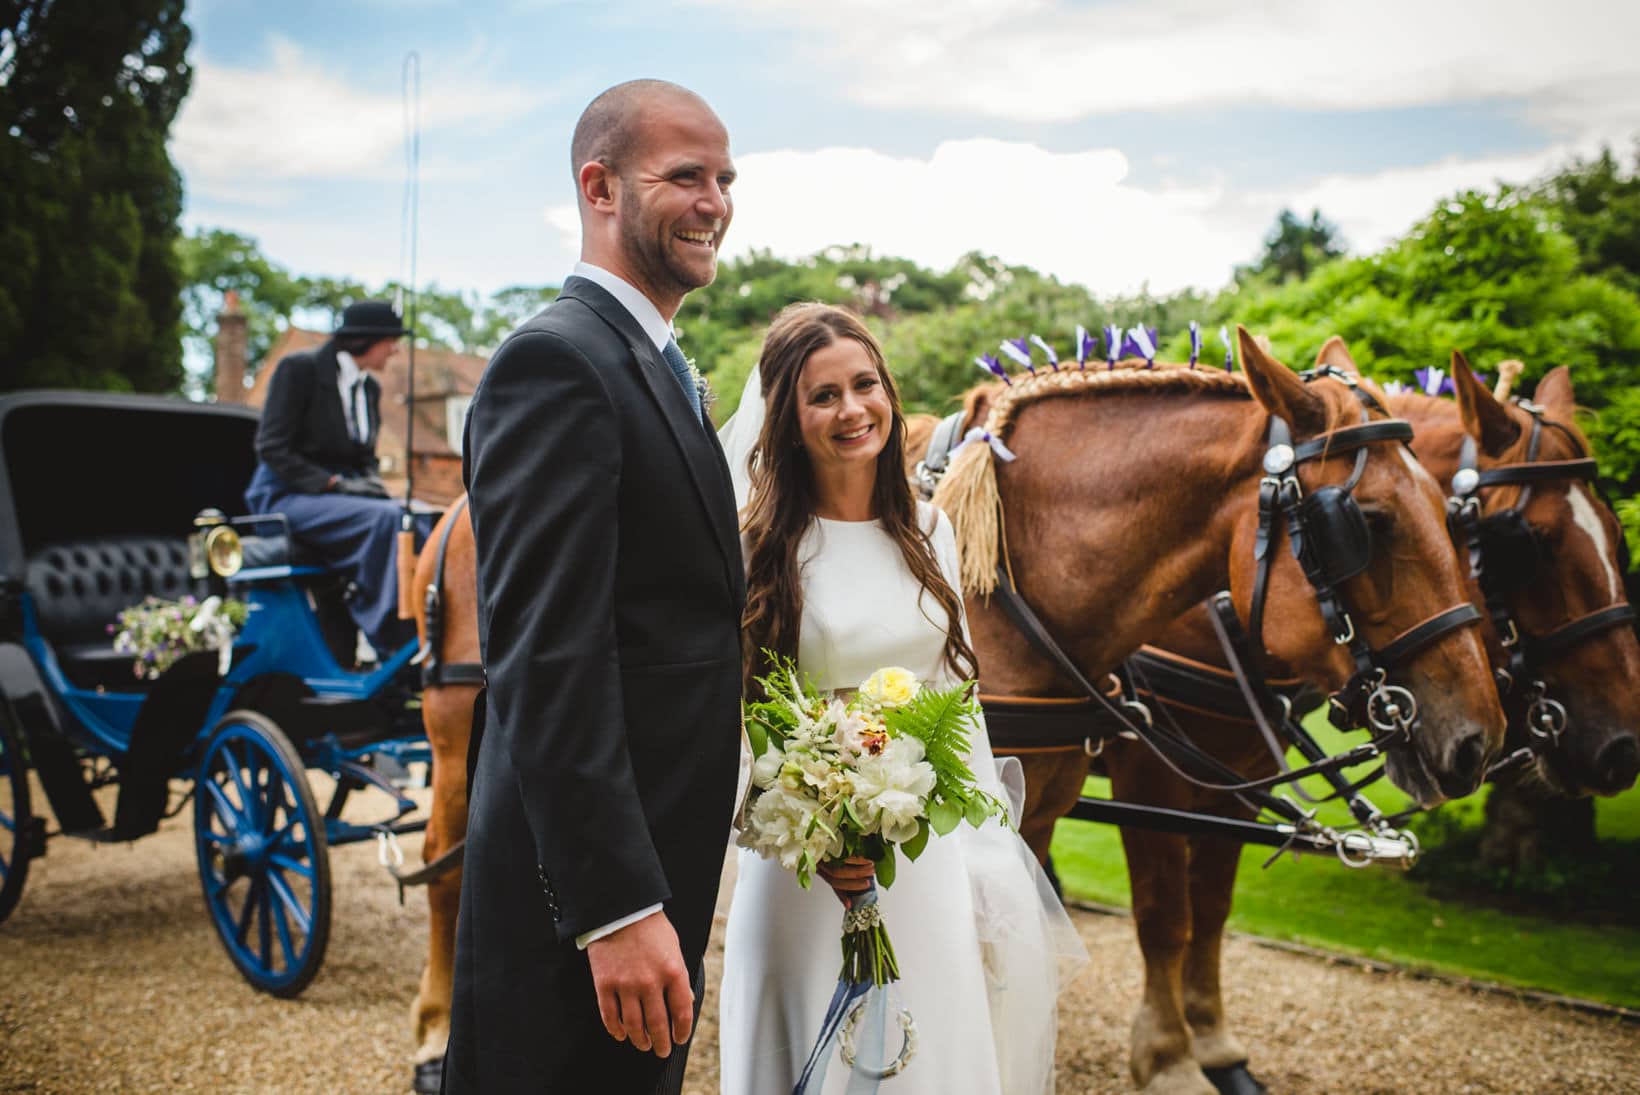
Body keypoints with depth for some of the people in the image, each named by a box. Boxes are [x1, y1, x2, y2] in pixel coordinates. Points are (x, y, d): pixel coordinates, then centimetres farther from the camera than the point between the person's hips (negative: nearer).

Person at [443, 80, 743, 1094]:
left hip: (660, 863, 10)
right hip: (589, 873, -10)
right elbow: (547, 658, -24)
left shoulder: (658, 368, 15)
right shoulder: (558, 361, -17)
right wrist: (617, 909, -26)